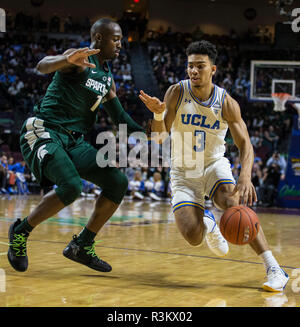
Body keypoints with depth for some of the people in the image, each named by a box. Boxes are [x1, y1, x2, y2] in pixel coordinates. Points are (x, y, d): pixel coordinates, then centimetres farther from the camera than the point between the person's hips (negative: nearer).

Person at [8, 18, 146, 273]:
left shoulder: (107, 77, 16)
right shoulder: (79, 59, -9)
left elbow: (119, 116, 23)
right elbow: (43, 65, -29)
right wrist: (66, 60, -51)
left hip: (75, 141, 9)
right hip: (44, 133, -8)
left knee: (118, 182, -4)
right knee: (71, 187, -29)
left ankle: (83, 245, 6)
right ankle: (21, 231, -4)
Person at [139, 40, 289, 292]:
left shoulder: (227, 103, -13)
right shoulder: (177, 92, -13)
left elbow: (244, 143, -12)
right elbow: (159, 137, -15)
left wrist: (245, 177, -31)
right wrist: (158, 114, -37)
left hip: (215, 165, 0)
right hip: (184, 172, 0)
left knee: (235, 204, -32)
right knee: (192, 237, -17)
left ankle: (274, 269, -25)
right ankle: (207, 223, 23)